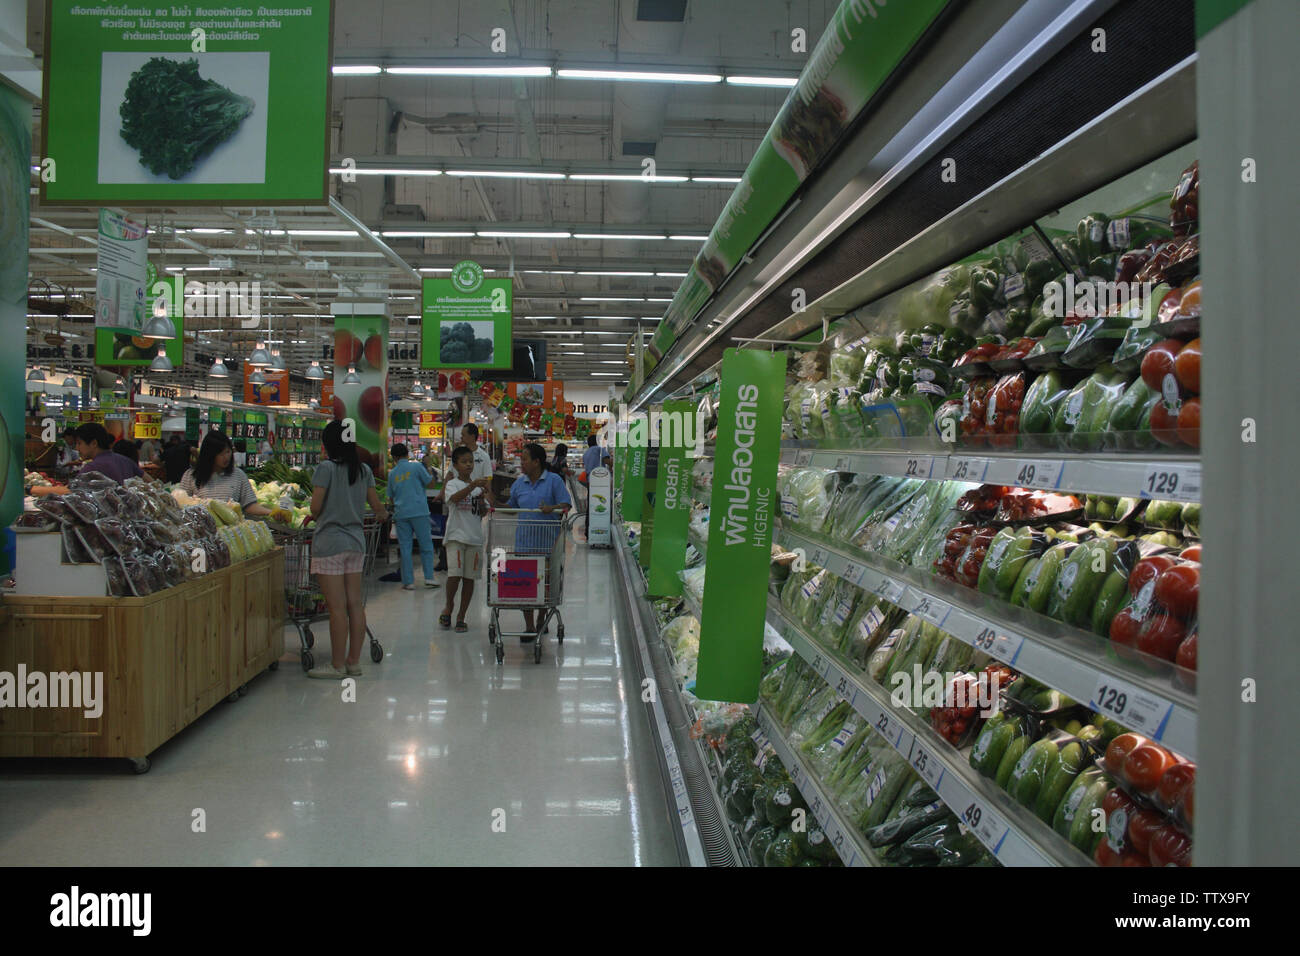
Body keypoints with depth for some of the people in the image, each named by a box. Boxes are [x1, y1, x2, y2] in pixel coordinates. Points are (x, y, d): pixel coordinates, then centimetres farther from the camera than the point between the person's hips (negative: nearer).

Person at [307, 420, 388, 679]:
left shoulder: (326, 468, -9)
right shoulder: (364, 470, 7)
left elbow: (316, 506, -12)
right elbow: (377, 505, 9)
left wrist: (314, 516, 10)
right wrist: (384, 515, 31)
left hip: (330, 542, -6)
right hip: (356, 540, 6)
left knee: (337, 607, -3)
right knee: (355, 604, 8)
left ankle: (337, 665, 3)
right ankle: (354, 662, 15)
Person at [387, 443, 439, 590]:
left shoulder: (392, 473, 10)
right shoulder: (416, 466, -2)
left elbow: (391, 497, 17)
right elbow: (430, 482, 2)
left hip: (401, 513, 3)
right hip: (419, 511, -2)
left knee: (405, 548, 5)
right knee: (426, 545, 6)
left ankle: (408, 581, 4)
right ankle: (429, 577, 2)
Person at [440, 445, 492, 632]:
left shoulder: (479, 485, 12)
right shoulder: (453, 484, 0)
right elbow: (455, 497, -22)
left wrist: (486, 493, -10)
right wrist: (472, 486, -35)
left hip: (475, 536, 4)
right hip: (456, 535, -4)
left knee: (469, 578, 5)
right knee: (454, 575, -14)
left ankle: (461, 617, 15)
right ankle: (449, 606, 12)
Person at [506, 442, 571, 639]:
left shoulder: (554, 480, -1)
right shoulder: (519, 483, 12)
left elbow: (566, 504, -7)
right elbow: (510, 507, 20)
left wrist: (552, 508, -25)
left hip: (547, 540, -3)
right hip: (525, 540, 3)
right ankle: (529, 626, 9)